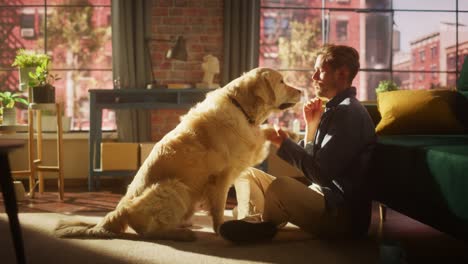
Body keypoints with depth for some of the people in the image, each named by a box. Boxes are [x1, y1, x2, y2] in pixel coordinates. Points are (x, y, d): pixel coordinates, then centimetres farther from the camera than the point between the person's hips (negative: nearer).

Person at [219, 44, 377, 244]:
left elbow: (321, 173, -20)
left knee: (281, 186, -39)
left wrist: (284, 143, -9)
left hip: (343, 214, -10)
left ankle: (261, 226, -11)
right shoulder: (334, 109, 16)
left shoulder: (349, 113, -14)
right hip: (323, 200, 10)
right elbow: (314, 166, 13)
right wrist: (311, 126, 1)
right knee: (247, 174, 10)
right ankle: (252, 226, -16)